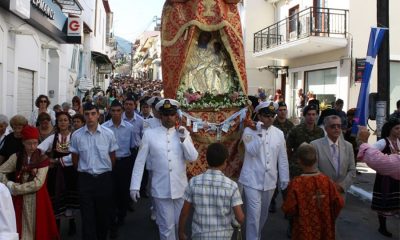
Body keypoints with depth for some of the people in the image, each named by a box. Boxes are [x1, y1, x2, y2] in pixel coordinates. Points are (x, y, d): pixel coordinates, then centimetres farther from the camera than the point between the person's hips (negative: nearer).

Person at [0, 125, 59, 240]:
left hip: (38, 199, -2)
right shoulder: (16, 157, 2)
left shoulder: (43, 158, -6)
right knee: (21, 228, 6)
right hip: (20, 199, 2)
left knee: (38, 228, 4)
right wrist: (10, 185, -13)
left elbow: (37, 183, -13)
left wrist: (15, 189, -11)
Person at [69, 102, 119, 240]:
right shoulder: (76, 135, -4)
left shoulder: (108, 134, -6)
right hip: (85, 179, 0)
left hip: (104, 178, 1)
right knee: (87, 217, 2)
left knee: (104, 215, 14)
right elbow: (75, 159, 8)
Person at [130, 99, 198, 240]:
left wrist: (183, 138, -13)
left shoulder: (183, 133, 3)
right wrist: (135, 186, -5)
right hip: (161, 189, -2)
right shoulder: (149, 134, -5)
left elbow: (193, 158, -3)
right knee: (166, 227, 8)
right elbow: (140, 161, -3)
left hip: (180, 188, 2)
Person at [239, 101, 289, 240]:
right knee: (254, 214, -7)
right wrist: (260, 134, -24)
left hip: (270, 181, 4)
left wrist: (284, 178, 7)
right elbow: (252, 151, -20)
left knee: (263, 214, 18)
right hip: (252, 180, -4)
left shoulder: (279, 133, 2)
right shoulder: (249, 131, -7)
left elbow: (282, 158, 7)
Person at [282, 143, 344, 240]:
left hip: (304, 232, -3)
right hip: (324, 229, 3)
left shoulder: (295, 183, -20)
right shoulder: (326, 180, -11)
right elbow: (339, 203, -5)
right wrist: (330, 218, 12)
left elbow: (288, 209, -16)